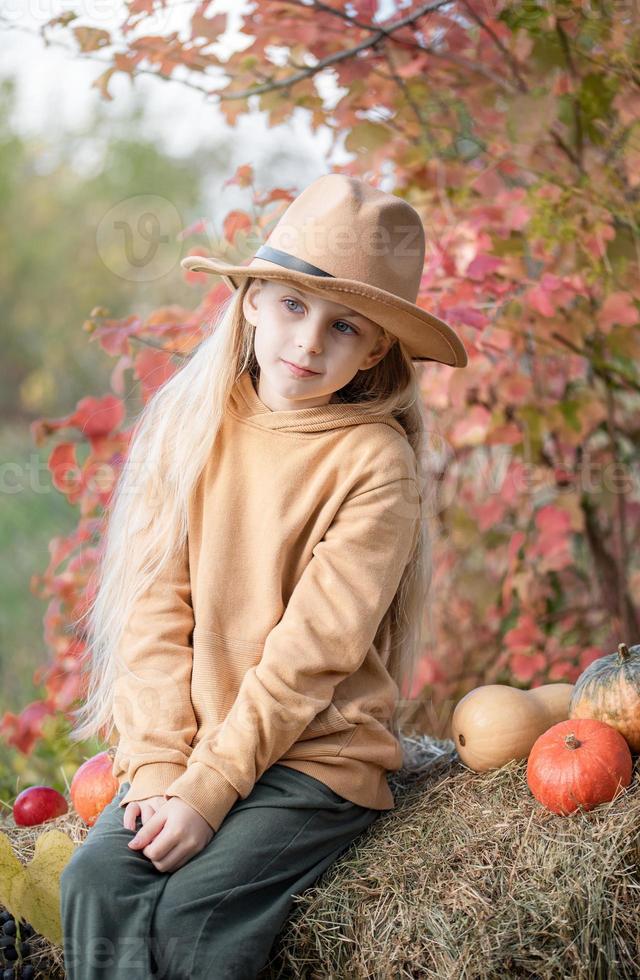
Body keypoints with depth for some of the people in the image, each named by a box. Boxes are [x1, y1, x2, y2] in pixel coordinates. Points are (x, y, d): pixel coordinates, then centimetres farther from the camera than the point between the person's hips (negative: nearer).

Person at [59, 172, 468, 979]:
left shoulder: (374, 460, -7)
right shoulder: (191, 426, 5)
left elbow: (314, 649, -13)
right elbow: (155, 610, 1)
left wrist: (208, 790, -17)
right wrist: (159, 769, -10)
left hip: (320, 758, -3)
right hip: (191, 747, 4)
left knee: (195, 910, -24)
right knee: (95, 881, -20)